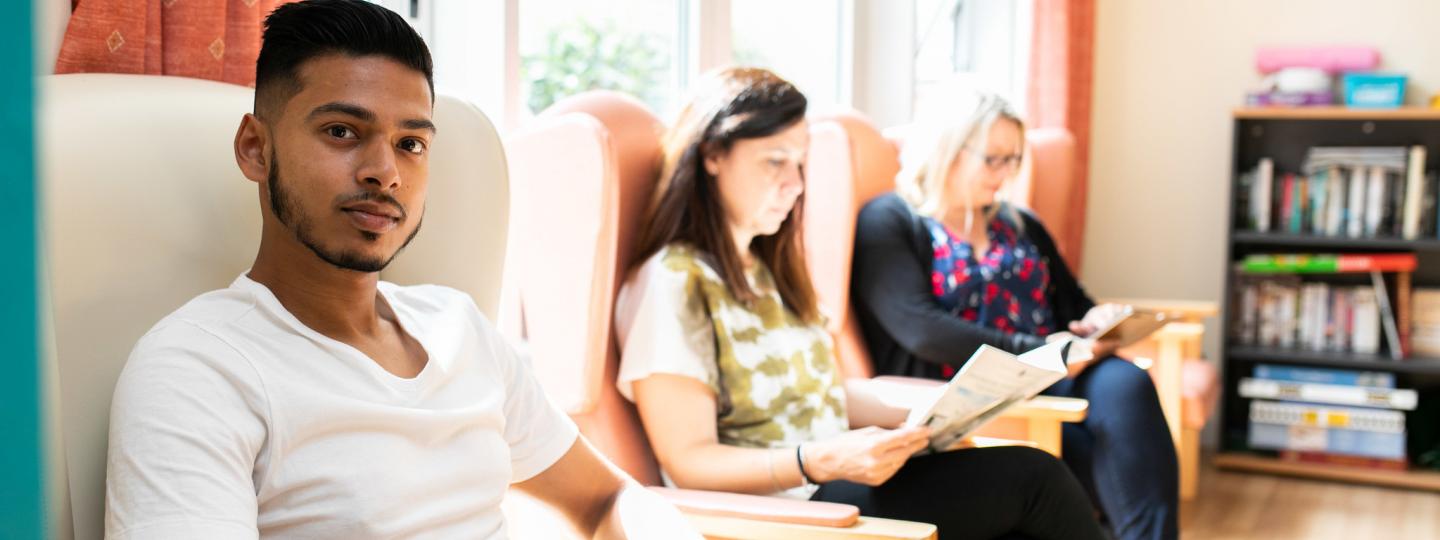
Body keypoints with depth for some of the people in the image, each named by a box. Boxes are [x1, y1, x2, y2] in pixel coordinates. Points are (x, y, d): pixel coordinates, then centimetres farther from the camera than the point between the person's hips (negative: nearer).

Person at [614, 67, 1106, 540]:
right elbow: (689, 464, -16)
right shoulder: (671, 282, -13)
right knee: (1032, 477, -15)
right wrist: (821, 462, -28)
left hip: (835, 487, 8)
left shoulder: (768, 268, 16)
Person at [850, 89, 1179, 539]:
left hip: (1049, 381, 6)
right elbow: (920, 330, -14)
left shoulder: (1021, 226, 24)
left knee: (1125, 384, -30)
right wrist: (1037, 352, -19)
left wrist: (1097, 320, 1)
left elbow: (1073, 304, 28)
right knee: (1120, 443, -30)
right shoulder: (889, 222, 0)